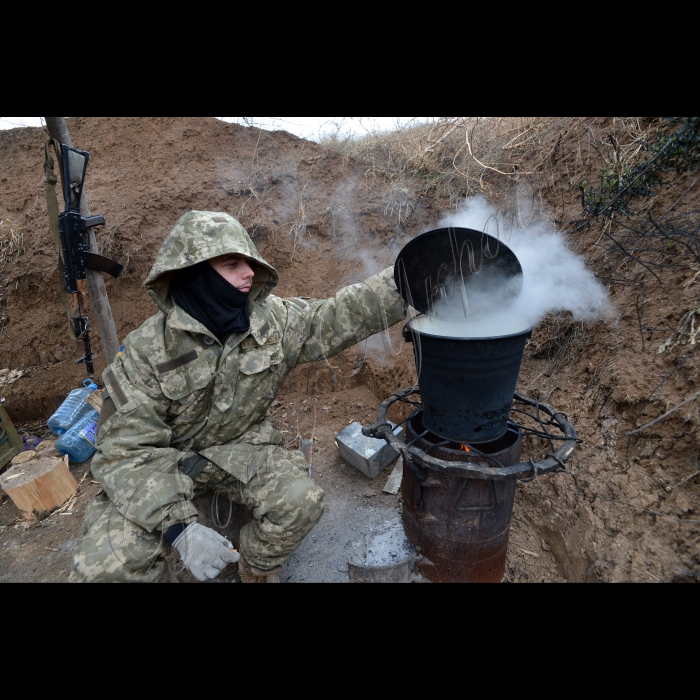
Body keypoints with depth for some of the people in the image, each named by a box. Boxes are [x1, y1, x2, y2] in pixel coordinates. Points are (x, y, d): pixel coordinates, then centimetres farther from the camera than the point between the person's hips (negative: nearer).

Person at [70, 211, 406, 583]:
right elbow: (126, 450, -22)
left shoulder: (272, 319, -11)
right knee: (104, 565, -23)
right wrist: (180, 528, -34)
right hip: (164, 459, -2)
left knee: (300, 503, -23)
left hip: (242, 444, 3)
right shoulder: (147, 350, -21)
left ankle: (257, 572, 12)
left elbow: (343, 316, -7)